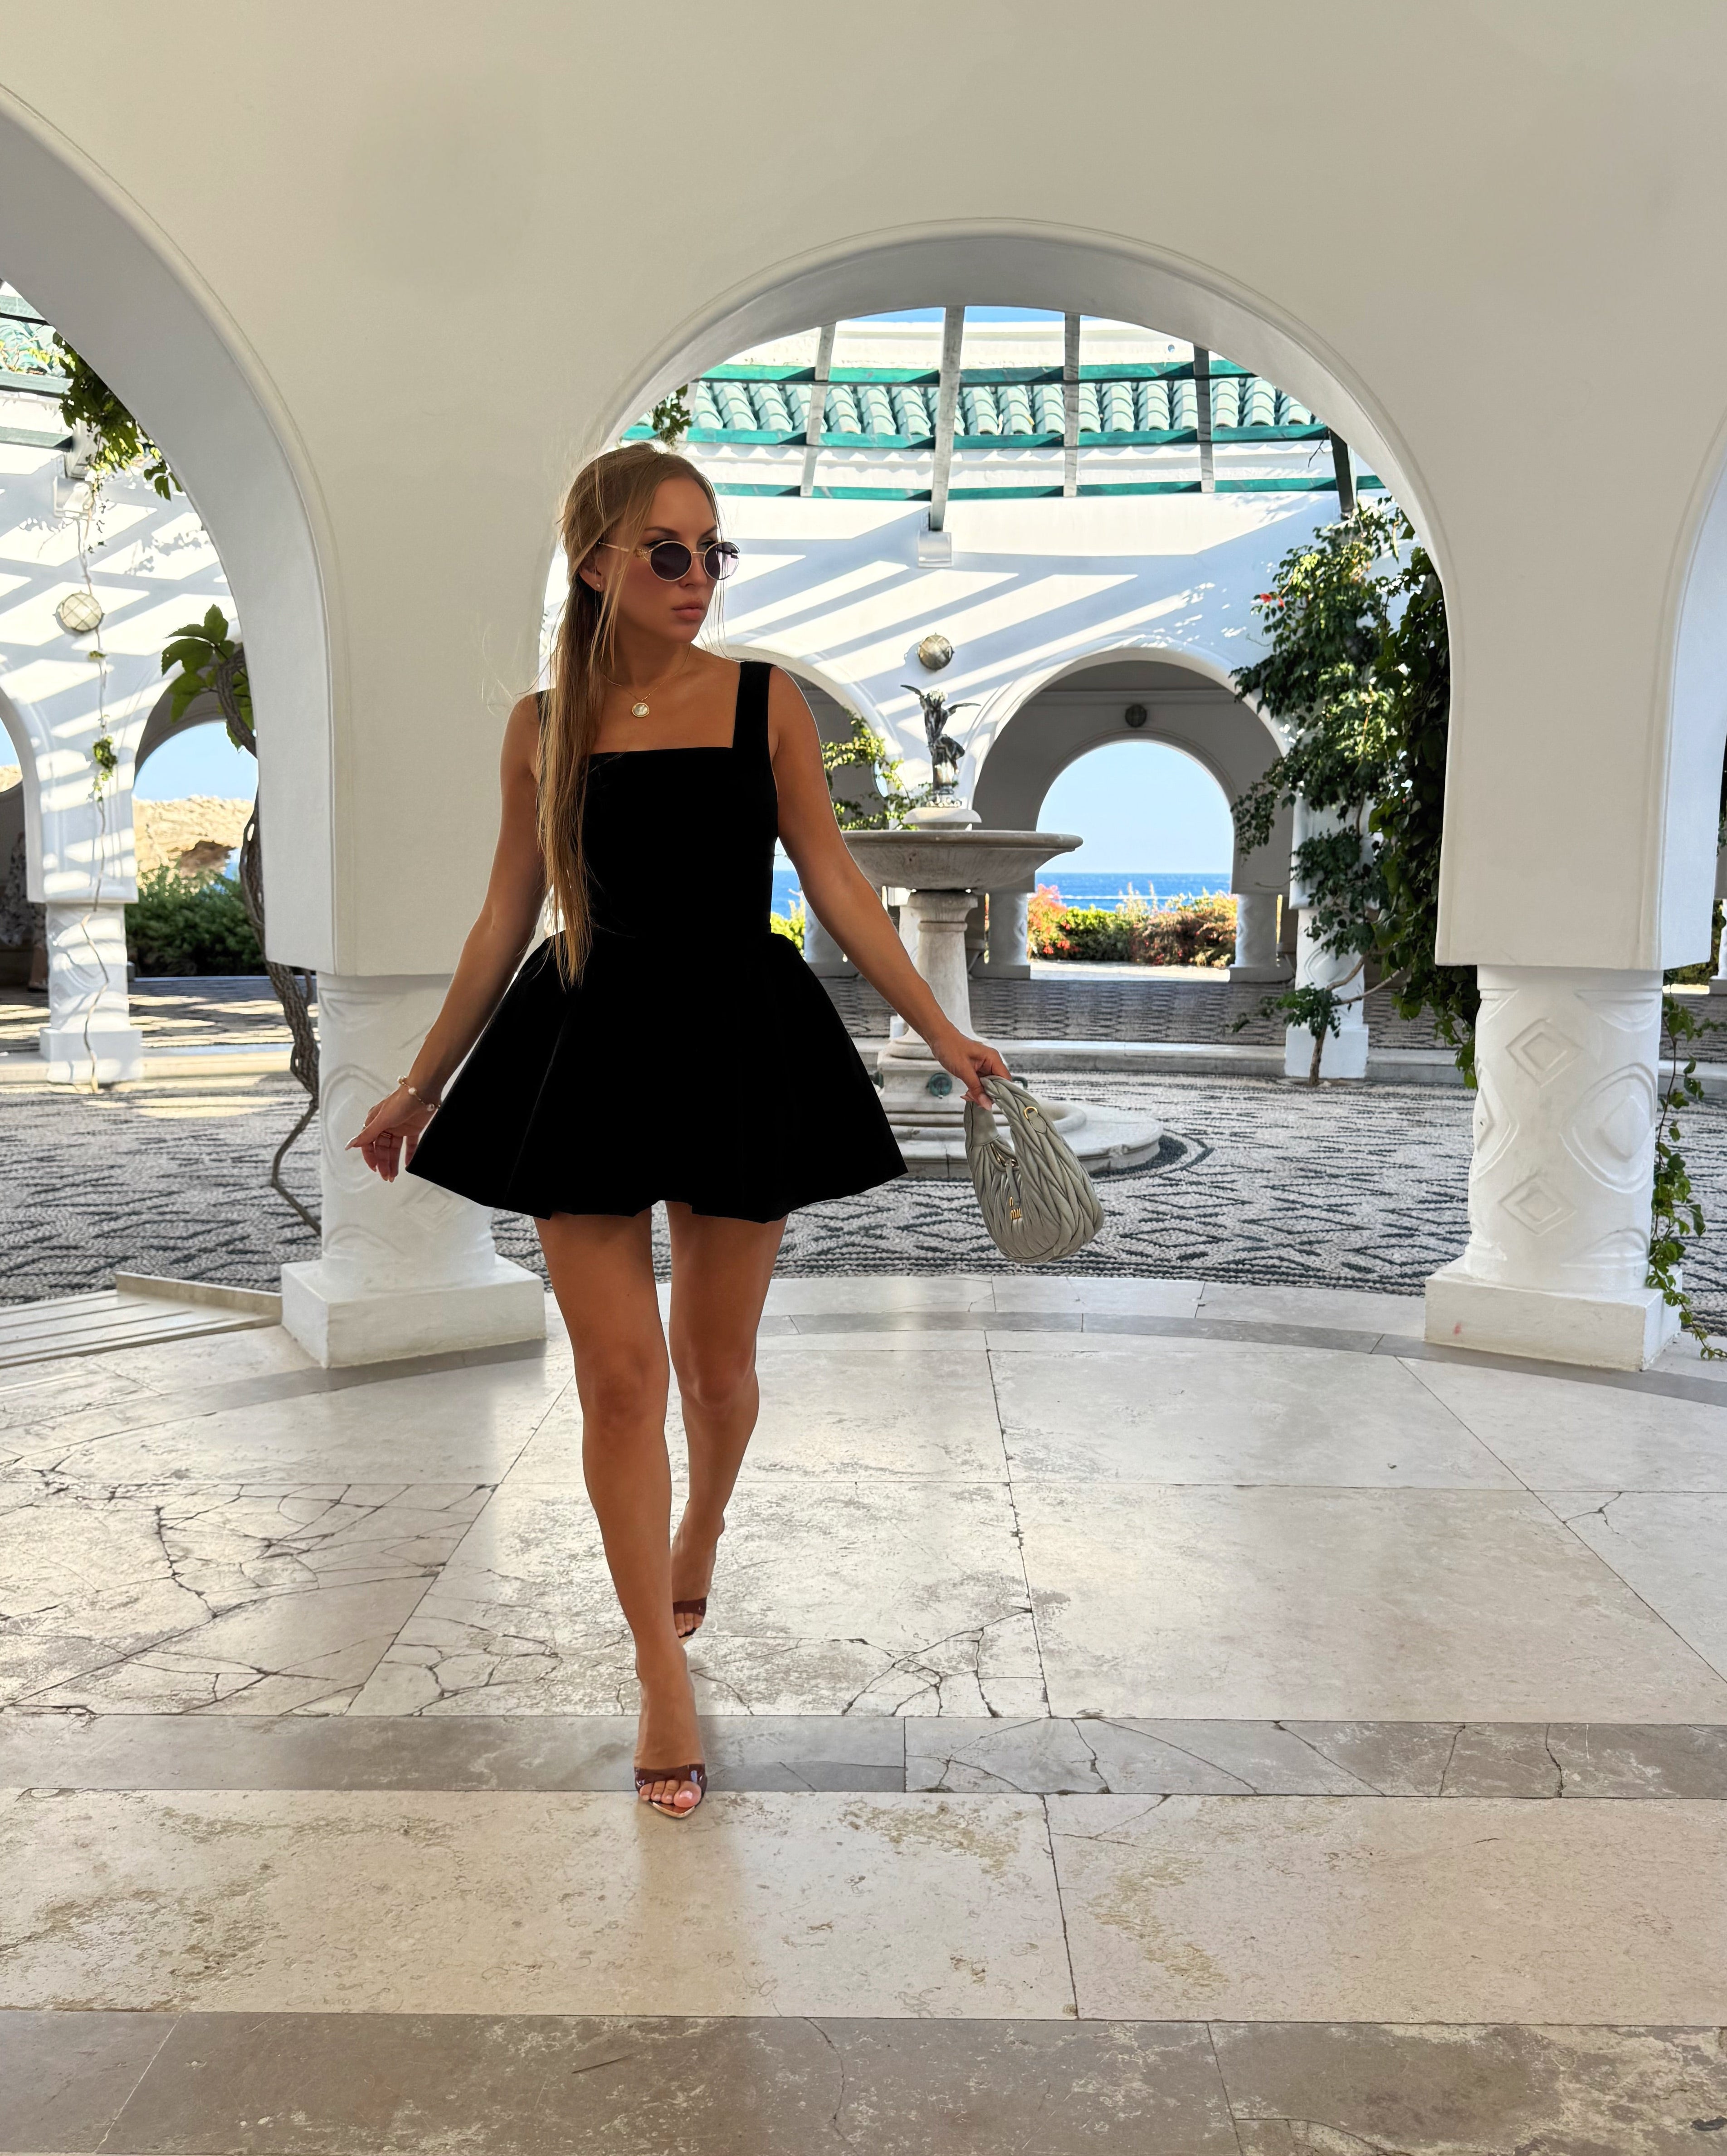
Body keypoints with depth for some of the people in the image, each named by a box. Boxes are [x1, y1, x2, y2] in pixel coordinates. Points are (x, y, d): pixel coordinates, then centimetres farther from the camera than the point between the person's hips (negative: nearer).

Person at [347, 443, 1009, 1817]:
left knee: (716, 1361, 10)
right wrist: (422, 1085, 12)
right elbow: (509, 915, 10)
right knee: (618, 1373, -1)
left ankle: (701, 1528, 45)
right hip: (589, 1054, 1)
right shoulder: (544, 724, 5)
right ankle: (664, 1675, 13)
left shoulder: (765, 702, 2)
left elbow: (833, 879, 2)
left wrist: (944, 1034, -4)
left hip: (740, 1046, 0)